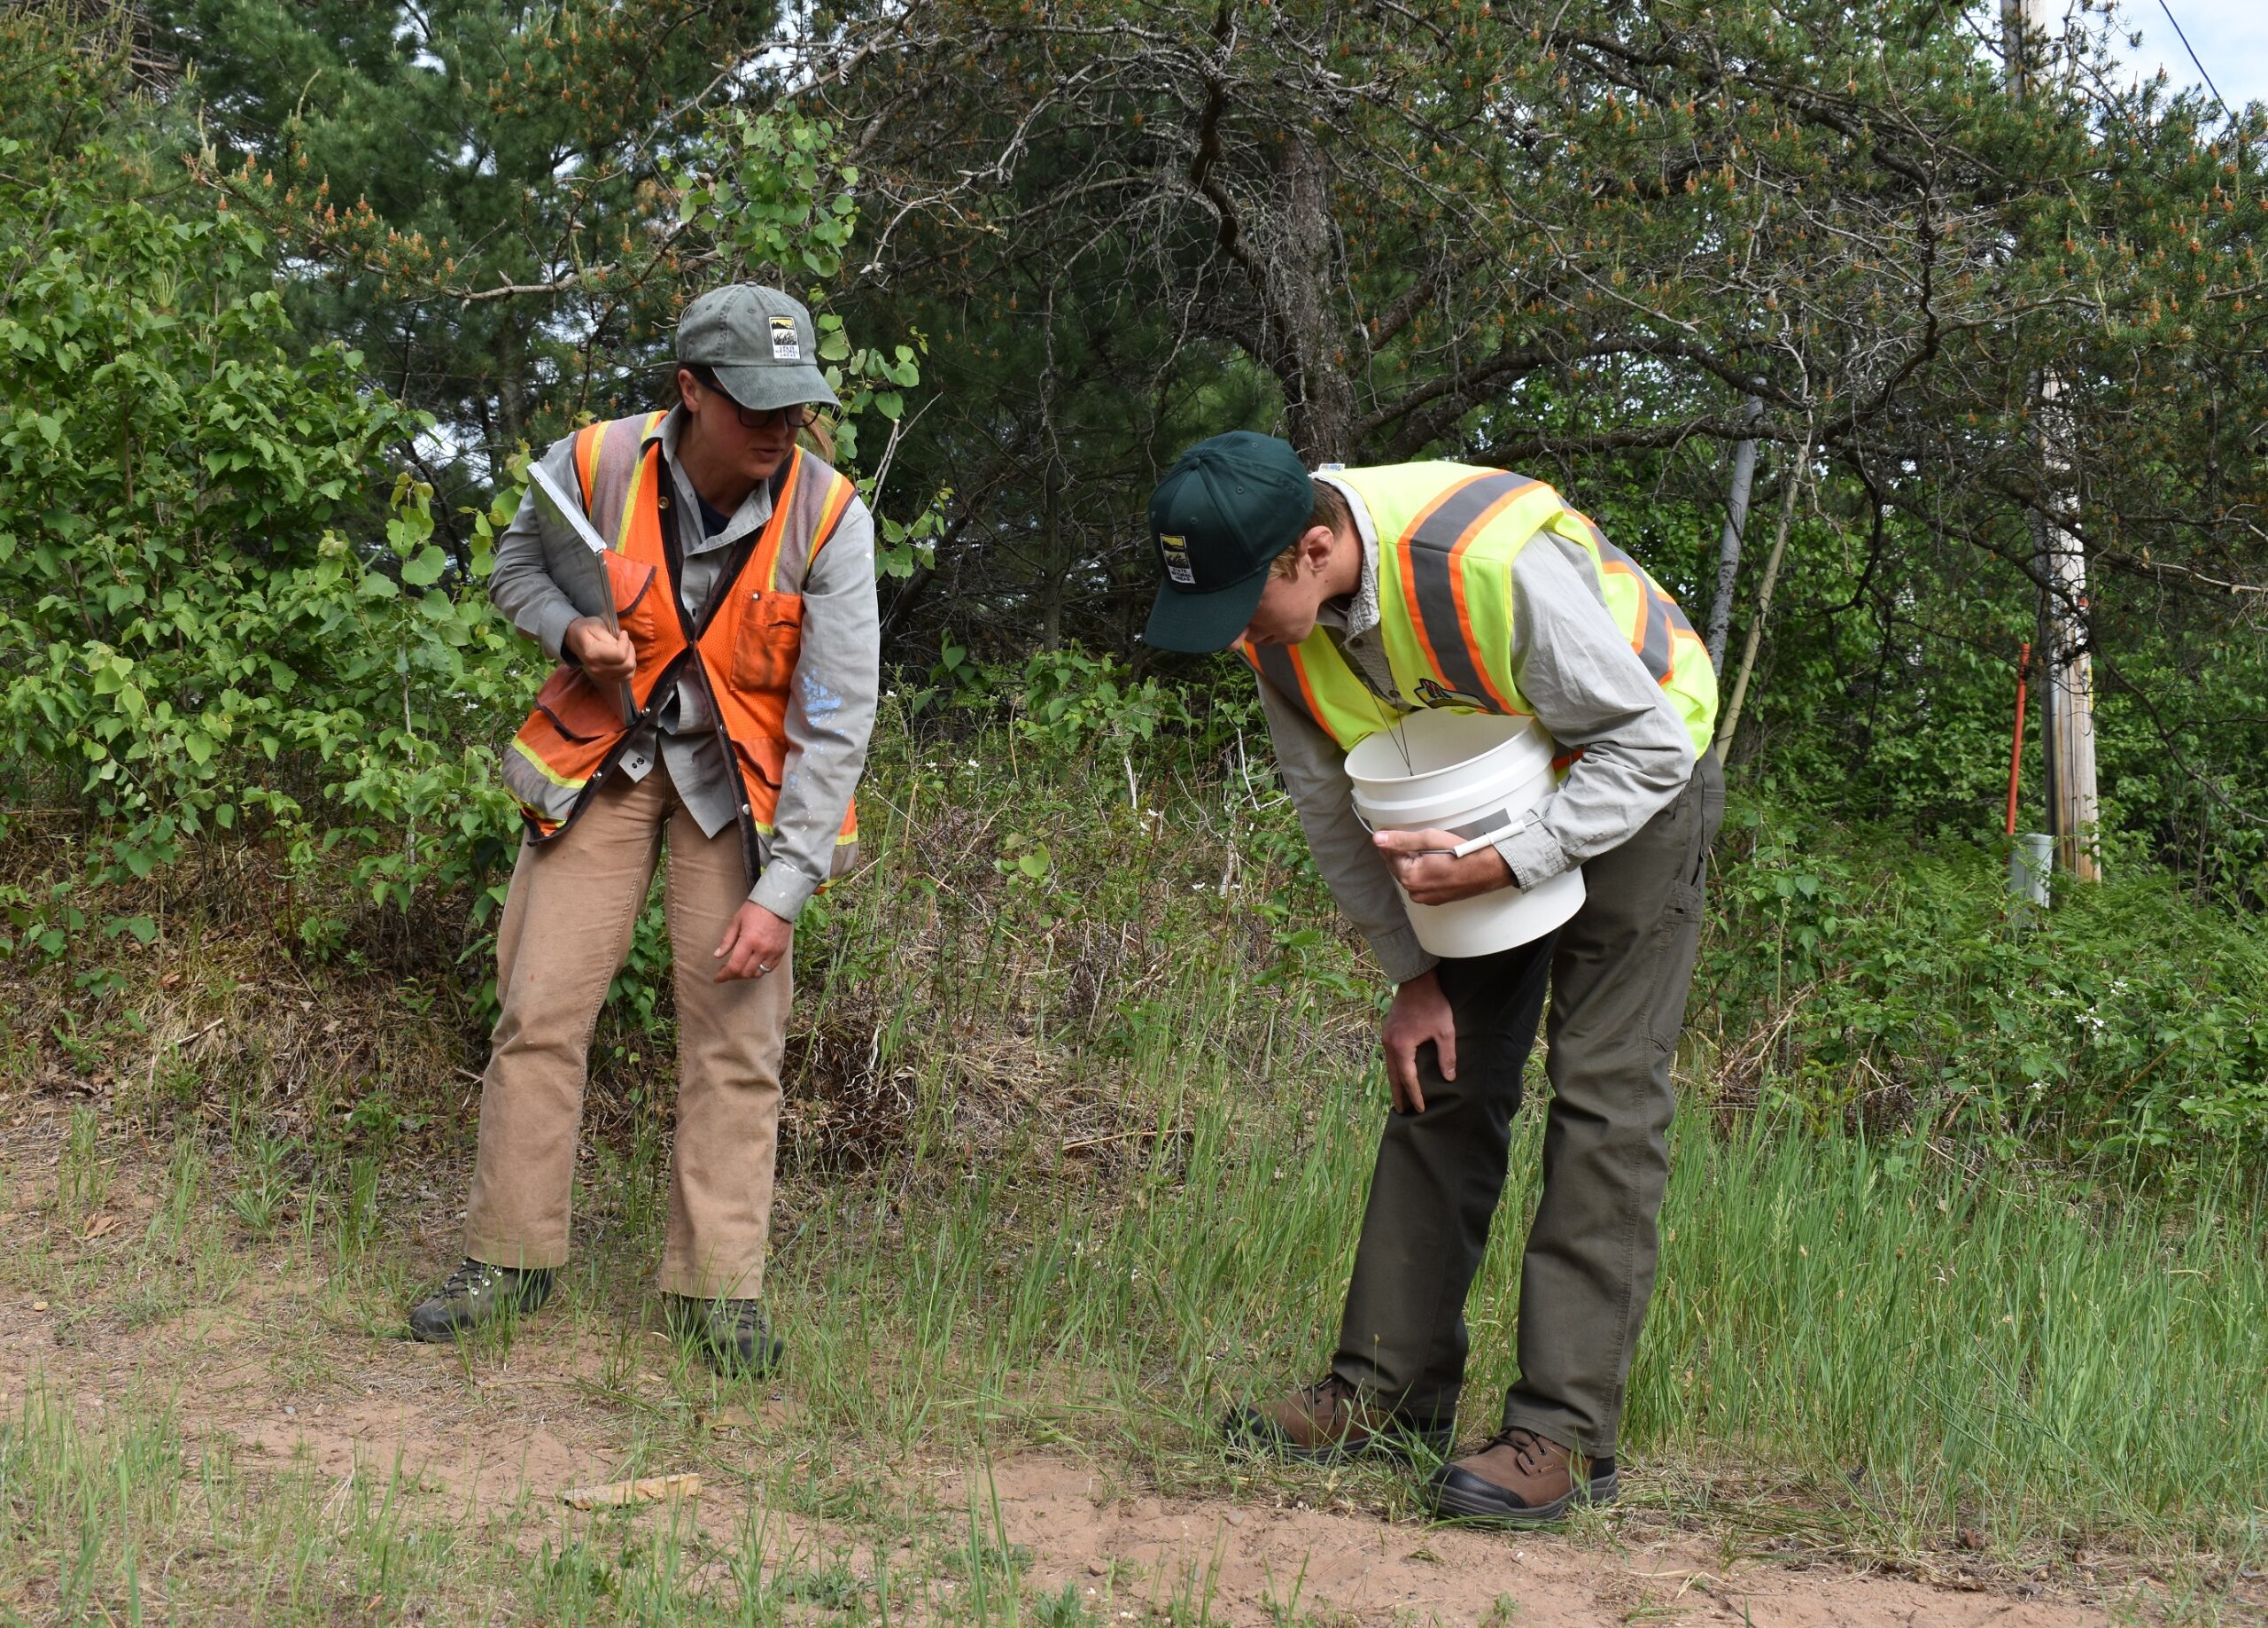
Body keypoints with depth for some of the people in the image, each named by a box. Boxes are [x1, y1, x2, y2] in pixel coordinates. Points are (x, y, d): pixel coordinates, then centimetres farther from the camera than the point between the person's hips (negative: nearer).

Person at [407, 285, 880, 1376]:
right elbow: (519, 568, 6)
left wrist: (782, 891, -22)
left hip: (738, 780, -1)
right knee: (540, 1007, 0)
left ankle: (718, 1289, 6)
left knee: (736, 1033, -3)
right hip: (603, 755, 1)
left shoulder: (828, 519, -20)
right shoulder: (592, 466, -18)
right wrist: (570, 629, -18)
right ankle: (509, 1259, 13)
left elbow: (835, 721, -18)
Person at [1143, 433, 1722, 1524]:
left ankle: (1565, 1433, -13)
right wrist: (1412, 974, -6)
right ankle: (1388, 1389, 11)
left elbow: (1651, 744, -28)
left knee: (1604, 1092, -12)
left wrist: (1505, 863, -36)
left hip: (1631, 781, -6)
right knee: (1439, 1077, 4)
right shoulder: (1273, 614, -16)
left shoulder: (1495, 563, -38)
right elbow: (1335, 809, -2)